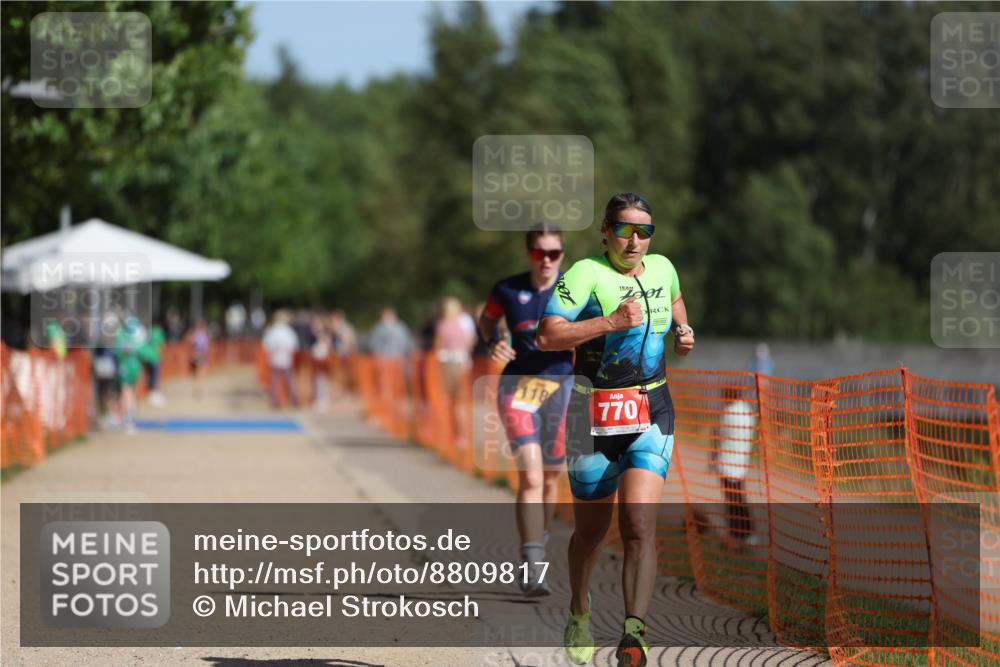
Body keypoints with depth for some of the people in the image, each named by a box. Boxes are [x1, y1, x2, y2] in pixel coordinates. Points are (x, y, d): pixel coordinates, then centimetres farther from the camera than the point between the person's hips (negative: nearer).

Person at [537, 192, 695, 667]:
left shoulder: (663, 269, 8)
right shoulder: (586, 274, -11)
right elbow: (546, 337, -21)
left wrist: (683, 336, 10)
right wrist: (611, 322, -26)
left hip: (652, 415, 3)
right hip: (595, 416, -3)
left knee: (639, 524, -15)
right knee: (592, 529, 11)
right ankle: (579, 614, 37)